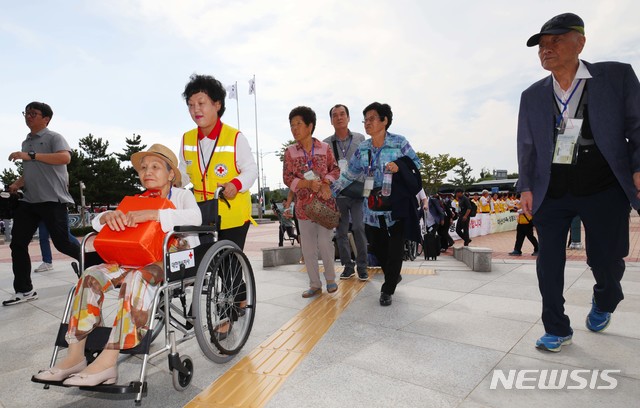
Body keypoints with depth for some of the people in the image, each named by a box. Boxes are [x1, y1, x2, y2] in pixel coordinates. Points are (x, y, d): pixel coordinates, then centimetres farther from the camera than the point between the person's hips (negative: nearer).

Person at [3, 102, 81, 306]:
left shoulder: (54, 137, -3)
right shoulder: (26, 142, 21)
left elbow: (65, 158, -23)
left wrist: (31, 156, -24)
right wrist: (18, 183, 11)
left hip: (52, 200, -8)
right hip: (29, 200, 8)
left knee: (62, 243, -8)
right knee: (18, 243, 3)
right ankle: (24, 290, 11)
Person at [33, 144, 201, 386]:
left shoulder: (182, 195, 4)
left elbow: (195, 217, -21)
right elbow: (95, 223, 11)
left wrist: (152, 214, -30)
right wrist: (108, 216, -14)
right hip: (138, 258, 6)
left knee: (137, 277, -35)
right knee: (92, 276, -15)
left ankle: (107, 362, -34)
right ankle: (75, 355, -13)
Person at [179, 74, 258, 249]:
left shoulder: (235, 137, -10)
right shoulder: (187, 139, 5)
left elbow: (251, 169, -7)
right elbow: (184, 174, 15)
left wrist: (236, 184, -26)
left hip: (233, 214, -4)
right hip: (201, 214, 5)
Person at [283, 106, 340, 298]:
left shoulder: (325, 148, 1)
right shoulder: (290, 152, 2)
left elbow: (335, 169, 6)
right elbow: (287, 178, -2)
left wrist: (325, 182, -14)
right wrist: (308, 184, -18)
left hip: (325, 202, -1)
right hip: (304, 204, 2)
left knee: (324, 242, -3)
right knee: (308, 247, 6)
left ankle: (330, 278, 21)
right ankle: (315, 284, 20)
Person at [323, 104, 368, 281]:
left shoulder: (360, 138, 4)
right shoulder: (326, 144, 3)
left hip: (358, 192, -1)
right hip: (337, 194, 1)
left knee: (359, 228, -3)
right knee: (341, 232, 7)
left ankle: (362, 265, 11)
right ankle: (348, 265, 19)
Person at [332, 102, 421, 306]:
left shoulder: (399, 142, -6)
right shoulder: (362, 148, 6)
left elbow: (416, 164, -1)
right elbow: (349, 174, 11)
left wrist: (399, 166, -20)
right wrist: (330, 191, 9)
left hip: (397, 205, -4)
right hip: (373, 208, 4)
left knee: (395, 247, -2)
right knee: (377, 245, 10)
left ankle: (387, 290, 14)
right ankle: (394, 276, 36)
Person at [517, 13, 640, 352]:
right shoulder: (532, 95, 7)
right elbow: (526, 146, 7)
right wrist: (526, 188, -1)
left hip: (603, 188, -2)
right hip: (551, 191, 2)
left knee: (605, 259, 7)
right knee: (548, 263, 2)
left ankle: (603, 302, 42)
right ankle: (557, 329, 18)